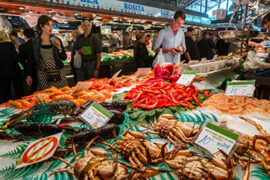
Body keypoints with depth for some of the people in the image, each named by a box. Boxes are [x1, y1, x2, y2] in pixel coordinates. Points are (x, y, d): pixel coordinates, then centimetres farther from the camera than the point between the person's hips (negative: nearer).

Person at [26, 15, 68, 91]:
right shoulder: (34, 42, 2)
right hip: (43, 75, -1)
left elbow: (64, 58, 6)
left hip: (58, 74, 1)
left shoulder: (56, 40, 5)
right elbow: (31, 60, 6)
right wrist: (28, 75, 3)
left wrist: (59, 48, -11)